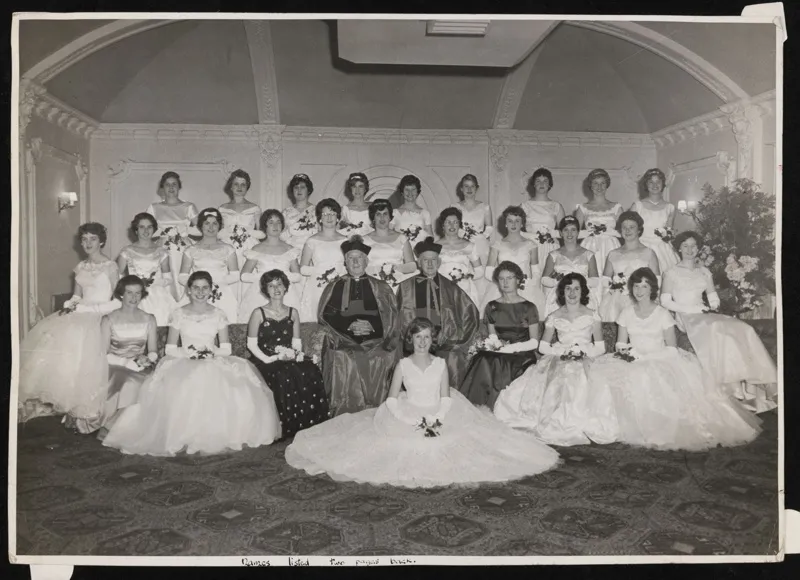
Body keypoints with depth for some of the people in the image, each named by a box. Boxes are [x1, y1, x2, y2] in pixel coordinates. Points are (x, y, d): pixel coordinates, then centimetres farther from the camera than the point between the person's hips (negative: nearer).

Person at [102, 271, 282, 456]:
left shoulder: (218, 315, 10)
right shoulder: (179, 314, 6)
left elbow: (226, 349, 8)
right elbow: (170, 349, 3)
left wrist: (212, 353, -12)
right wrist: (190, 354, -12)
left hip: (215, 365, 1)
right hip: (184, 364, -1)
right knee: (181, 391, -35)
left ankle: (221, 437, -16)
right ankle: (182, 438, -19)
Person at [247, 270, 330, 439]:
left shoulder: (293, 313, 16)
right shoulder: (259, 313, 5)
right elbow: (251, 344, 1)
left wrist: (295, 353, -8)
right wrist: (269, 359, -13)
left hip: (291, 360, 3)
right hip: (267, 362, -3)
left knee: (310, 373, -29)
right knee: (284, 377, -36)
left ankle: (309, 427, -21)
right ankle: (287, 430, -21)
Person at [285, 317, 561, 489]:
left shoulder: (440, 363, 5)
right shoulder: (403, 365, 1)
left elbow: (446, 398, 2)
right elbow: (392, 400, -3)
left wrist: (437, 420, -15)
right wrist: (413, 422, -15)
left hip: (440, 418, 1)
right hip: (408, 419, -1)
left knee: (450, 444, -17)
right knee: (406, 445, -21)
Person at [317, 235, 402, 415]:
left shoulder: (382, 289, 16)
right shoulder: (333, 288, 15)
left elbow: (393, 320, 9)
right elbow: (325, 319, 6)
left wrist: (371, 325, -8)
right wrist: (349, 326, -9)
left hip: (377, 345, 1)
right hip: (344, 346, 0)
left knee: (379, 362, -23)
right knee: (344, 362, -24)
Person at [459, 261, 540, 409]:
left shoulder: (529, 308, 5)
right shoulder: (492, 307, 15)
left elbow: (534, 342, 2)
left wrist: (512, 347, -12)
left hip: (522, 356, -3)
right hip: (498, 355, 3)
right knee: (484, 362, -30)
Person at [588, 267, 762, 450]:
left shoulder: (662, 314, 1)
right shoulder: (626, 313, 10)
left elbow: (671, 348, -3)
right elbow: (621, 343, 11)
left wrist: (646, 357, -15)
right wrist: (624, 352, -12)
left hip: (660, 362, -3)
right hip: (633, 363, 3)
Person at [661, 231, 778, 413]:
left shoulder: (705, 272, 21)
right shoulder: (672, 273, 6)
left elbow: (713, 298, 18)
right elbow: (665, 301, -2)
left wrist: (711, 306, -5)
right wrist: (692, 308, -11)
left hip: (705, 315, 5)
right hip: (686, 318, -5)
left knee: (742, 329, -22)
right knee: (716, 330, -35)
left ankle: (749, 383, -27)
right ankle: (731, 385, -34)